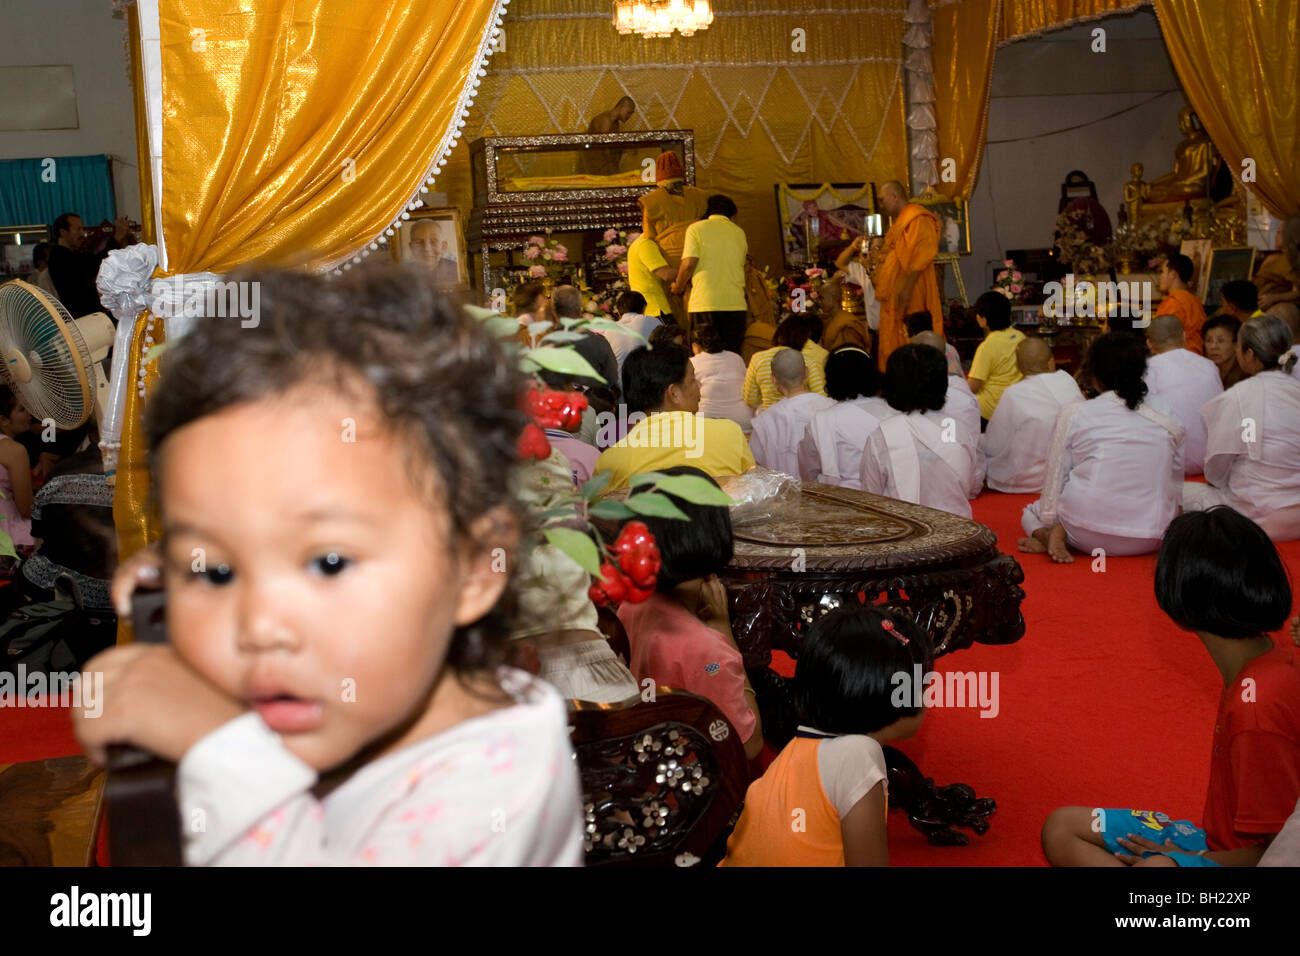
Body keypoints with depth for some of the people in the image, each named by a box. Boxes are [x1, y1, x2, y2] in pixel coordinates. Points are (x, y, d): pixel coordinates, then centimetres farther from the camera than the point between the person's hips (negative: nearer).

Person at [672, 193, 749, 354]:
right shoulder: (740, 232, 15)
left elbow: (689, 264, -7)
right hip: (736, 304, 3)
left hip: (704, 304, -3)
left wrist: (678, 288, 8)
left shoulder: (696, 228, 3)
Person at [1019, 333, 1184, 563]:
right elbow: (1174, 494, 12)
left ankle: (1048, 535, -5)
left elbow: (1054, 480, 0)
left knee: (1031, 512, 28)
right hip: (1149, 541, 3)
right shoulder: (1169, 425, 7)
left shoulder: (1074, 414, 0)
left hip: (1089, 534, -3)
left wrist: (1049, 525, 11)